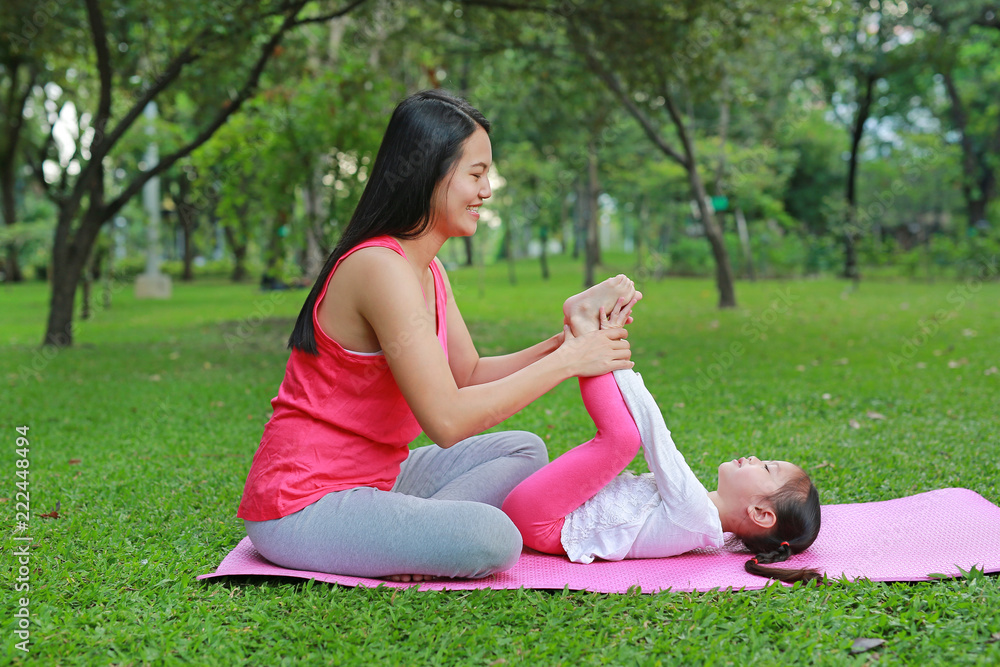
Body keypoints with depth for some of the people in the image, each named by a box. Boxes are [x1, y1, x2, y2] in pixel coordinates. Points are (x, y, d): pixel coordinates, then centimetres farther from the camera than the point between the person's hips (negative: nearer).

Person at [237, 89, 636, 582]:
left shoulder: (427, 270, 11)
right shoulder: (382, 267, -22)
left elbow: (471, 374, 9)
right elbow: (447, 419, -27)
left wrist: (570, 337, -3)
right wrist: (567, 361, -19)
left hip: (370, 477, 10)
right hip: (302, 508, -10)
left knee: (523, 452, 12)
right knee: (491, 538, -28)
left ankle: (409, 533, -4)